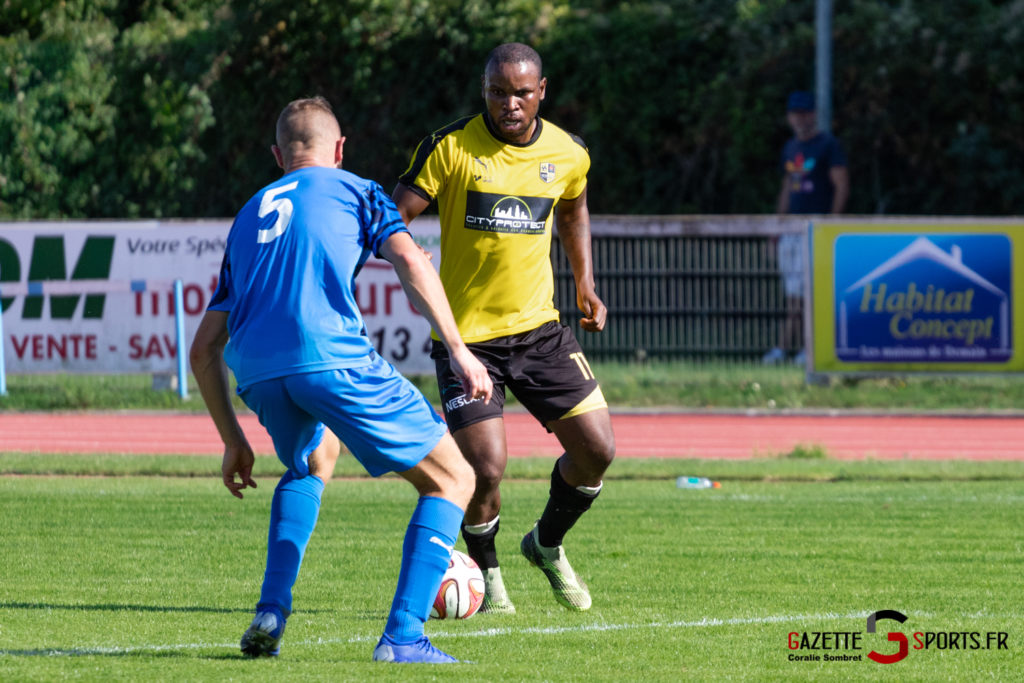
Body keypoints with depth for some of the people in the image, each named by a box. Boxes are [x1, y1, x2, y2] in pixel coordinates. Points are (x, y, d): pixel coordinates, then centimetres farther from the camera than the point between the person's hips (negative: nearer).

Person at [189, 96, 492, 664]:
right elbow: (409, 261, 0)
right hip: (332, 355, -5)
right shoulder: (353, 191, 21)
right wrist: (458, 351, -2)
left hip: (256, 371, 5)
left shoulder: (249, 216, 34)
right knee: (451, 480, 8)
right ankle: (403, 636, -7)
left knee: (313, 461, 37)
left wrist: (233, 441, 38)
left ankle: (270, 615, 19)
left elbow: (204, 349, 31)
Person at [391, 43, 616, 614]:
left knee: (598, 449, -2)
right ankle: (486, 574, 16)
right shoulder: (452, 147, -12)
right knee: (487, 467, -15)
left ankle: (548, 545, 27)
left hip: (539, 328, 4)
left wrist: (586, 284, 21)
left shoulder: (568, 154, 2)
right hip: (466, 334, -4)